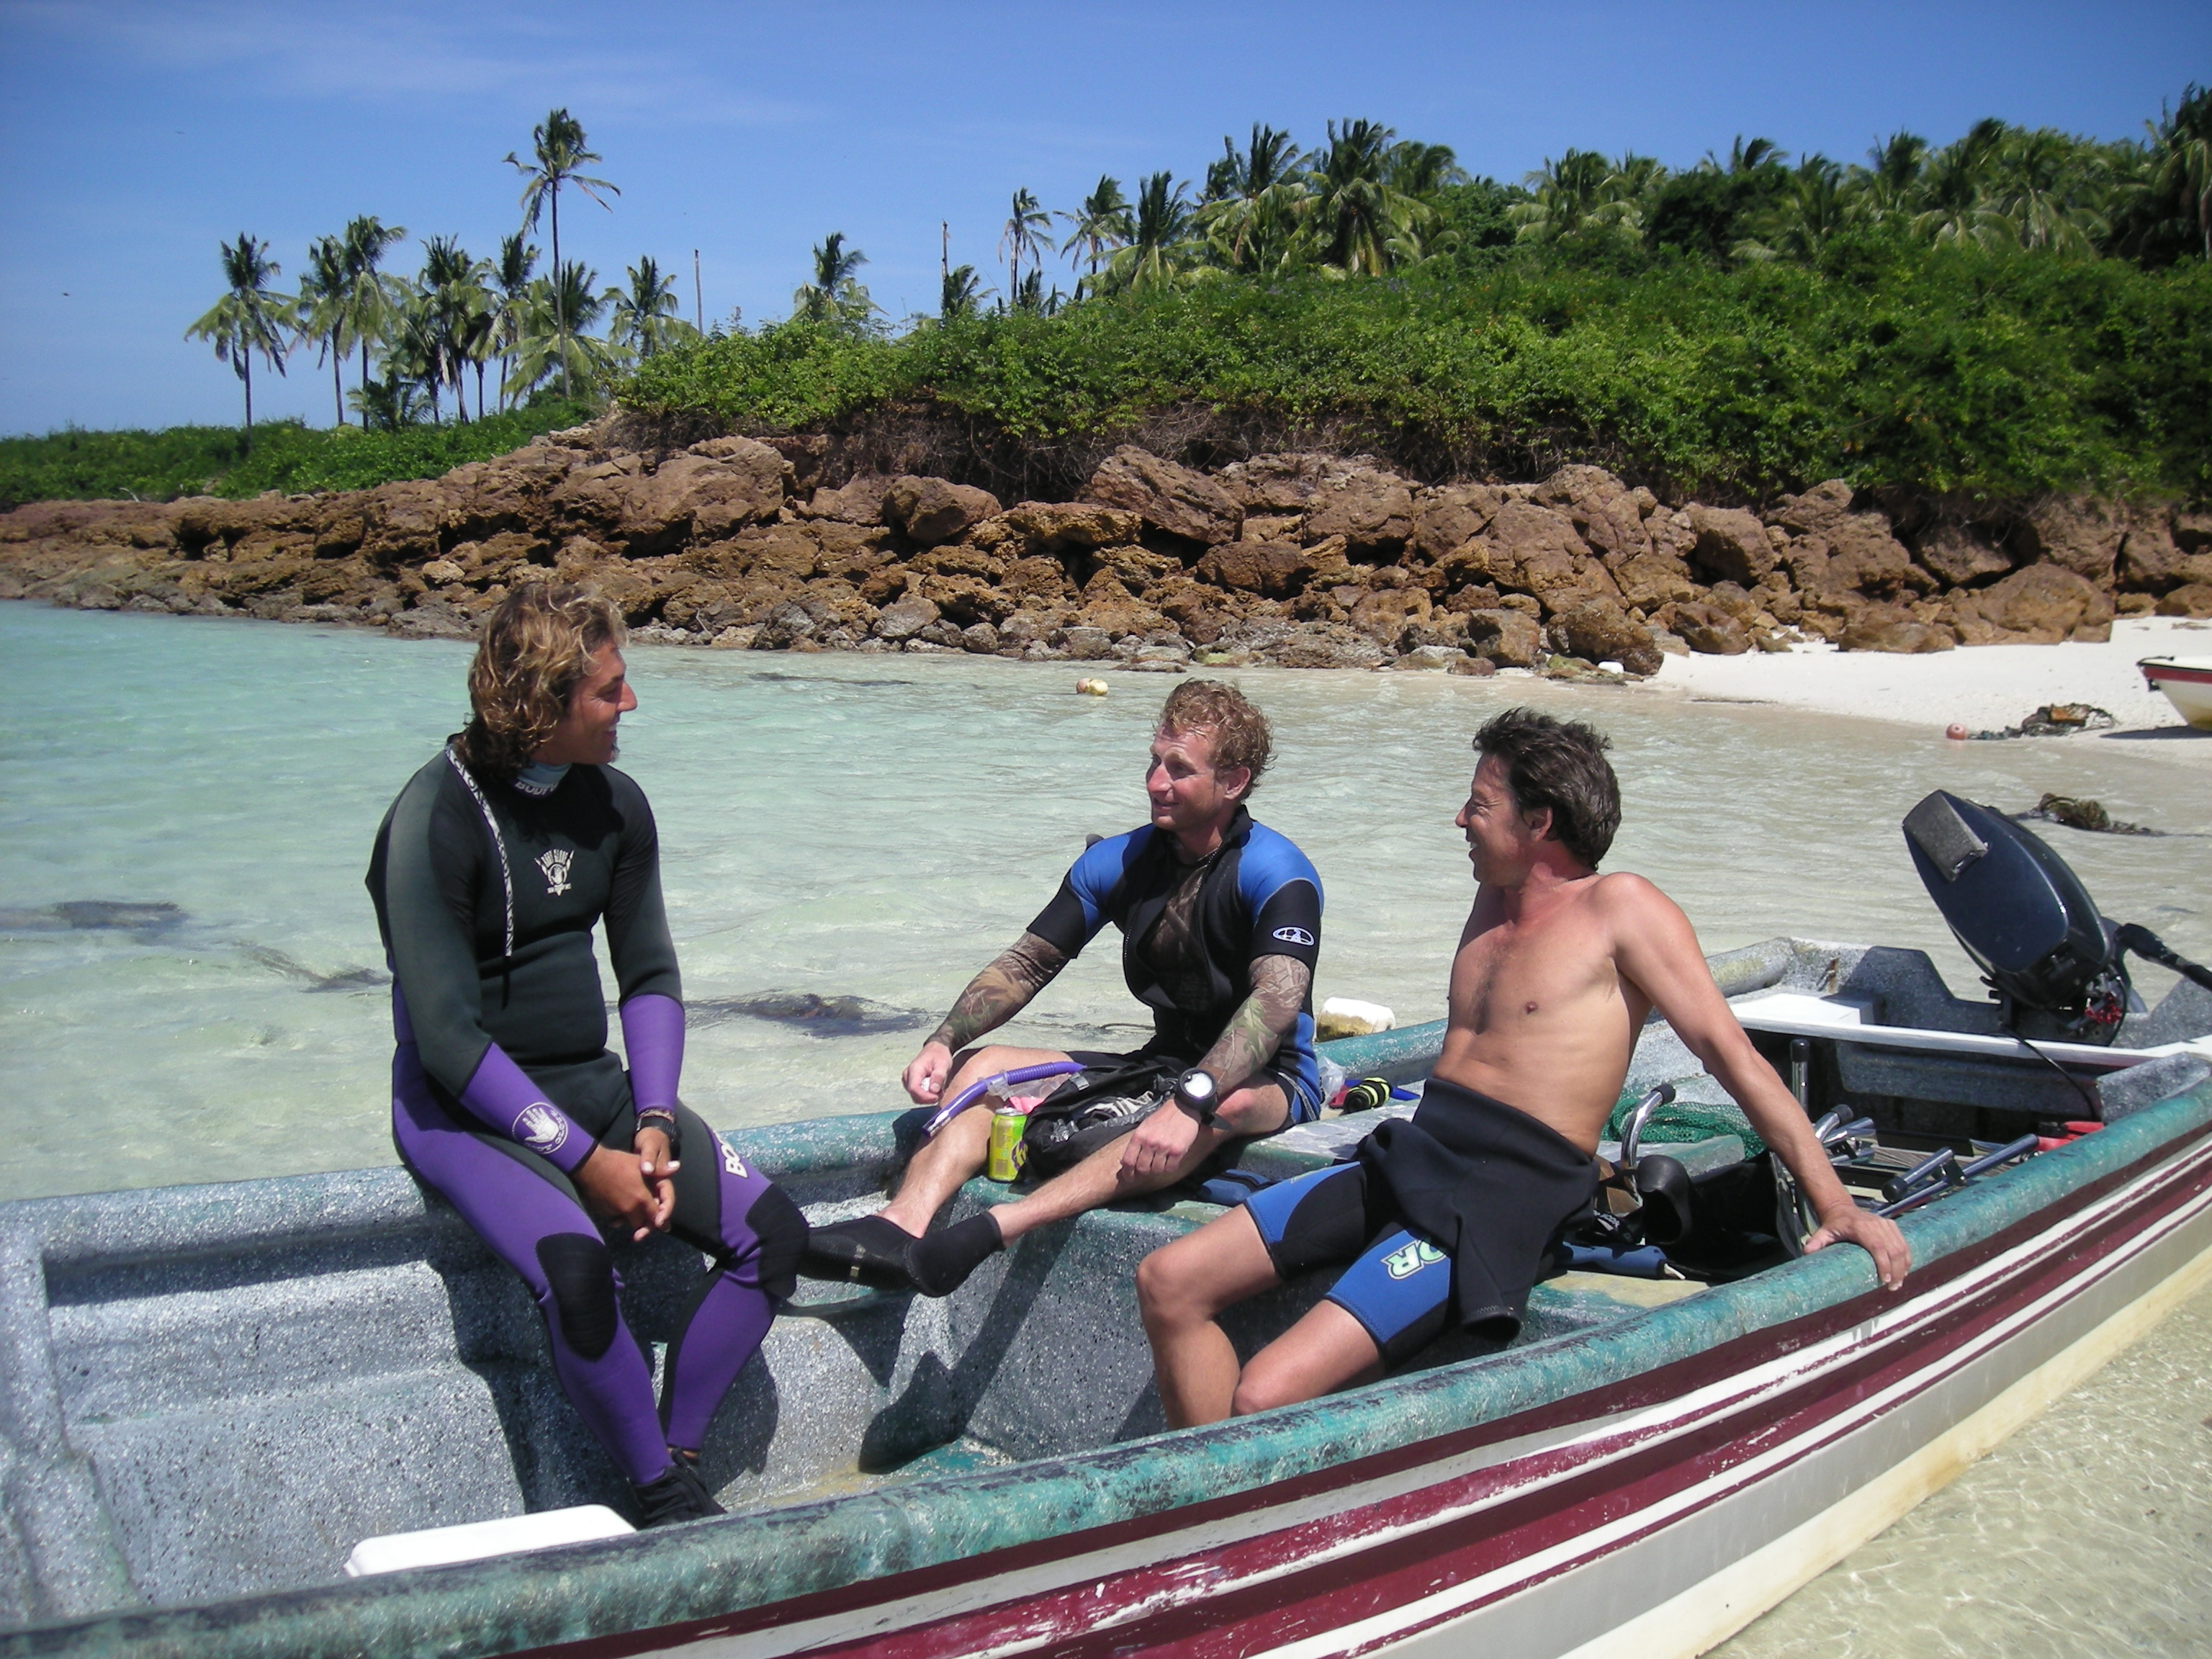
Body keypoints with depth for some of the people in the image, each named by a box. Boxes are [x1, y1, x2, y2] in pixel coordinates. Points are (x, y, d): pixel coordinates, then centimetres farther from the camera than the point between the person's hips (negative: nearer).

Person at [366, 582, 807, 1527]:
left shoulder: (614, 805, 3)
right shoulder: (435, 822, -17)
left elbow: (651, 977, 7)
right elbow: (450, 1038, -19)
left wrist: (654, 1123, -8)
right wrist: (585, 1158, -21)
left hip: (592, 1084, 7)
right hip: (464, 1105, -6)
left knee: (771, 1232, -10)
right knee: (575, 1265, -33)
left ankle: (677, 1456, 0)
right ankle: (665, 1500, -12)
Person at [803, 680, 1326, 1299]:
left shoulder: (1275, 871, -16)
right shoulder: (1120, 861, 2)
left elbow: (1279, 1000, -32)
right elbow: (1027, 964, 6)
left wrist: (1191, 1102, -46)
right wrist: (943, 1041, -11)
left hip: (1269, 1081, -6)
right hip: (1164, 1065, 7)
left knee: (1227, 1104, -41)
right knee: (983, 1066, -8)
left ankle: (991, 1229, -54)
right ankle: (901, 1223, -35)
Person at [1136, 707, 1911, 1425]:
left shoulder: (1620, 908, -4)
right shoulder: (1495, 898, 19)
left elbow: (1730, 1052, -6)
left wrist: (1837, 1206, -9)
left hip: (1504, 1197, -9)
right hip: (1412, 1160, 9)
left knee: (1266, 1396, -24)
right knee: (1168, 1282, -2)